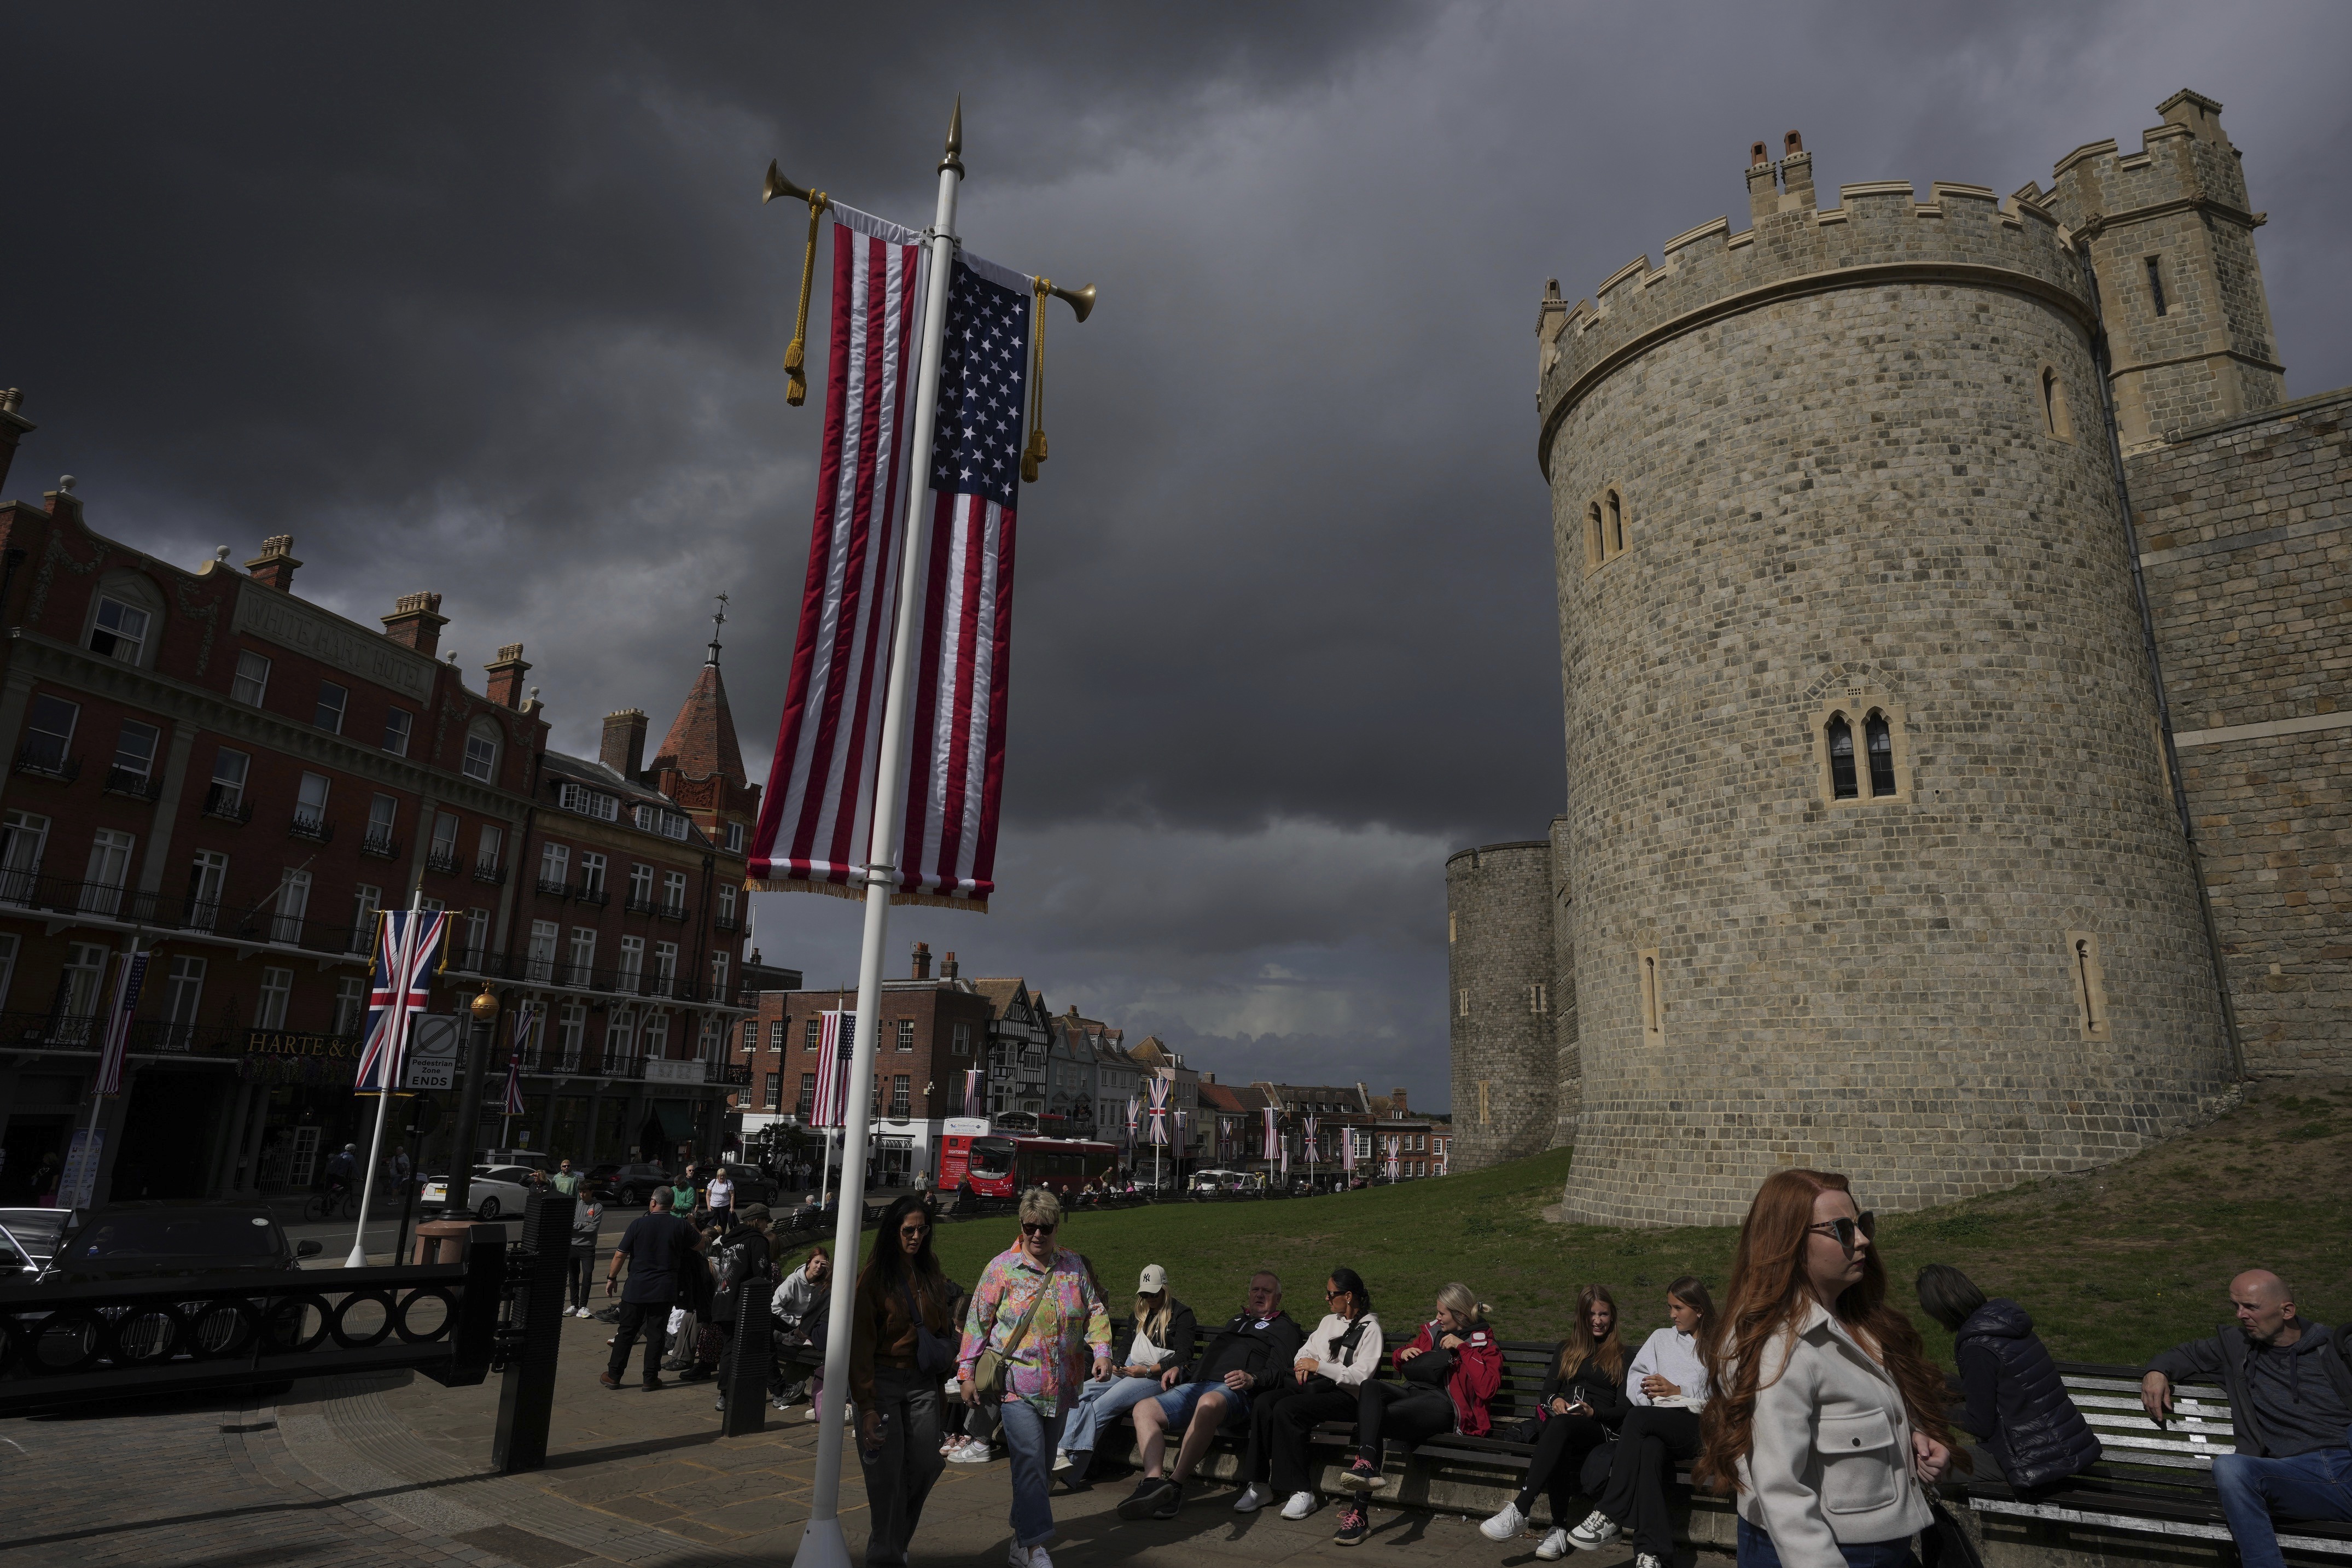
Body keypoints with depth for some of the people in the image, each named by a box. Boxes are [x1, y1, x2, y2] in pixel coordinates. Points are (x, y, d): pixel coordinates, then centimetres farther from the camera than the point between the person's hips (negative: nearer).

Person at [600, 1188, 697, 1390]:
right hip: (665, 1290, 0)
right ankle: (651, 1378, 9)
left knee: (627, 1332, 11)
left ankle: (614, 1375, 17)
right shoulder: (681, 1226, -3)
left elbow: (620, 1254, -5)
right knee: (656, 1333, 7)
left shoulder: (639, 1224, -6)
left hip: (637, 1289, 0)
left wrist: (612, 1278, 9)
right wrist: (693, 1225, 27)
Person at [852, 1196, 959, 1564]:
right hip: (883, 1379, -4)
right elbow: (860, 1344, -10)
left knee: (926, 1464, 2)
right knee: (888, 1471, -2)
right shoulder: (873, 1276, -8)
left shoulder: (931, 1270, 8)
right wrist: (867, 1406, -15)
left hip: (923, 1380, 5)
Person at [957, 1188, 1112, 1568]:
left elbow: (1095, 1311, 7)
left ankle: (1025, 1528, 28)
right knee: (1030, 1460, -11)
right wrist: (966, 1373, -5)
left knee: (1044, 1462, 13)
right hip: (1017, 1382, -4)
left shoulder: (1074, 1266, 5)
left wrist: (1102, 1352, -8)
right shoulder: (1002, 1267, -4)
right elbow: (978, 1322, -2)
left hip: (1061, 1386, 4)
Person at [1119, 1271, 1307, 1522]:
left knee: (1209, 1402, -42)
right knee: (1144, 1409, -16)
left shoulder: (1284, 1327, 16)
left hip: (1233, 1391, -7)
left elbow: (1279, 1371, -1)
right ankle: (1153, 1481, -31)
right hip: (1195, 1385, 7)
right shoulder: (1235, 1322, 37)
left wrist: (1253, 1379, -20)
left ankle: (1174, 1484, -42)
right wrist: (1180, 1369, 21)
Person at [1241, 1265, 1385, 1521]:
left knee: (1286, 1410, -31)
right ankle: (1259, 1484, -19)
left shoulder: (1370, 1328, -2)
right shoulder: (1329, 1321, 22)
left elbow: (1361, 1376, -13)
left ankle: (1300, 1491, -23)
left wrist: (1318, 1366, -11)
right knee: (1264, 1404, -22)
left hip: (1344, 1395, -7)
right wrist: (1302, 1363, 5)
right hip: (1312, 1385, 7)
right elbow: (1306, 1350, 30)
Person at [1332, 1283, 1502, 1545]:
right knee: (1369, 1388, -30)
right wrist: (1403, 1353, 14)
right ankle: (1367, 1463, -50)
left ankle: (1359, 1513, -32)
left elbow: (1488, 1388, -10)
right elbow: (1404, 1367, 38)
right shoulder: (1432, 1330, 26)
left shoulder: (1483, 1343, 9)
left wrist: (1463, 1349, -10)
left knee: (1378, 1420, -30)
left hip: (1443, 1403, -6)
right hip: (1413, 1393, 6)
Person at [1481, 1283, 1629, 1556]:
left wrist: (1593, 1412, -11)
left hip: (1599, 1427, -3)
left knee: (1561, 1424, -40)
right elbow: (1546, 1392, 20)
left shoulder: (1623, 1355, 18)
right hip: (1559, 1419, 3)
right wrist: (1554, 1400, -5)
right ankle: (1560, 1528, -38)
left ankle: (1519, 1511, -48)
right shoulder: (1567, 1349, 27)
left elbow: (1625, 1409, 9)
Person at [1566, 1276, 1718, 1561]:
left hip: (1699, 1428, -3)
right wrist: (1653, 1392, -3)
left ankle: (1608, 1516, -34)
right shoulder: (1661, 1338, 28)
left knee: (1638, 1416, -34)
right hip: (1659, 1425, 3)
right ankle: (1651, 1552, -41)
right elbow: (1636, 1379, 17)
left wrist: (1678, 1391, -2)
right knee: (1649, 1449, -36)